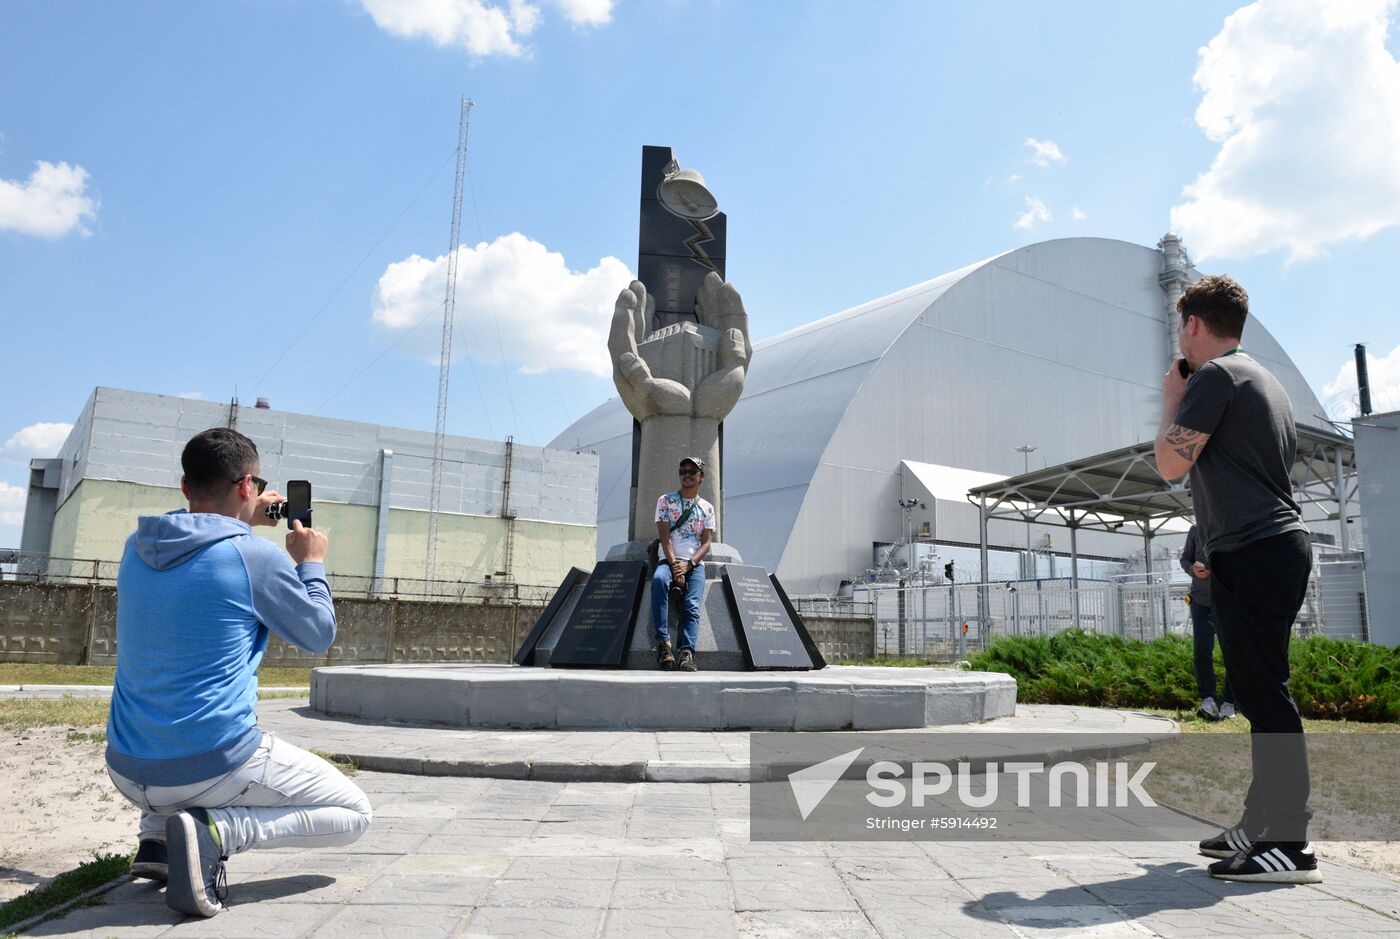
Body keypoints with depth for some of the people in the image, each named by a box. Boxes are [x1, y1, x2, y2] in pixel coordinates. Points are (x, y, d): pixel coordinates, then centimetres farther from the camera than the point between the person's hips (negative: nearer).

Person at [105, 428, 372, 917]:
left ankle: (157, 834, 17)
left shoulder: (137, 547, 3)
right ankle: (215, 831, -11)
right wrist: (312, 562, 13)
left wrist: (244, 522, 31)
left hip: (127, 771, 7)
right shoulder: (258, 557, -15)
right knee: (354, 812, 9)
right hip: (214, 768, -7)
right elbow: (319, 635, 0)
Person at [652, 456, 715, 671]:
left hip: (695, 564, 2)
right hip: (668, 560, -1)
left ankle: (687, 653, -38)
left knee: (692, 606, -24)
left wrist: (687, 565, -12)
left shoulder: (707, 508, 15)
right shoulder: (665, 500, 10)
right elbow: (664, 536, -1)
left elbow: (706, 543, 6)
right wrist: (674, 566, -14)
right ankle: (663, 642, -39)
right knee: (659, 579, -36)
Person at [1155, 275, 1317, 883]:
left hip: (1252, 552, -10)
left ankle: (1290, 846, -5)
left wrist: (1172, 397, -1)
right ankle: (1261, 824, 20)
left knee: (1263, 693, -9)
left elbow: (1172, 462, -13)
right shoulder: (1265, 380, 22)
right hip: (1280, 544, 10)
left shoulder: (1215, 375, -9)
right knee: (1258, 691, 13)